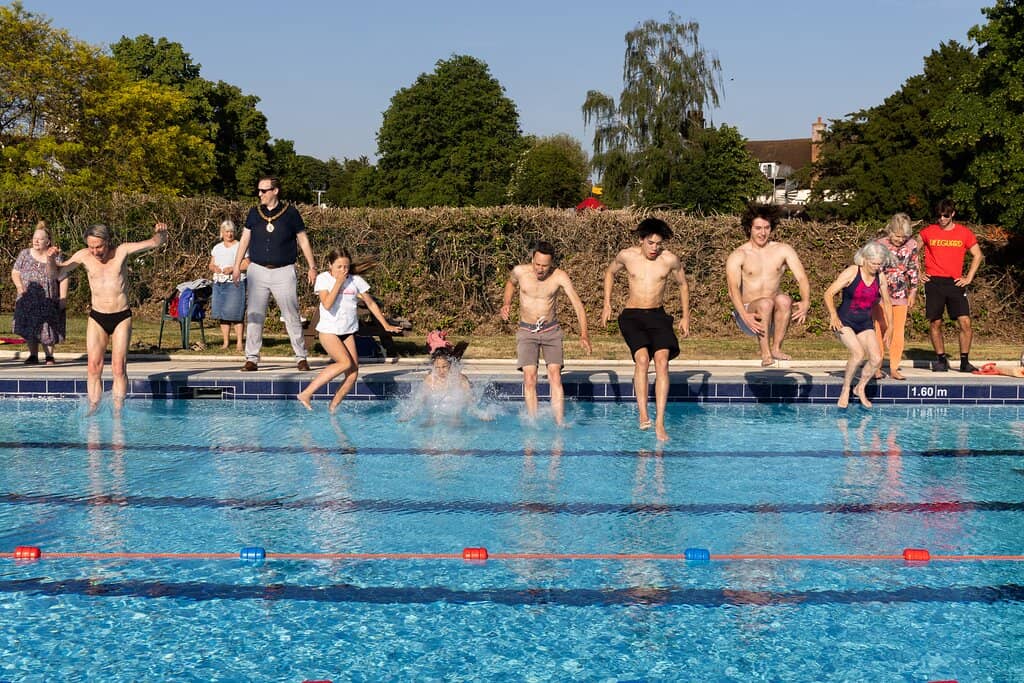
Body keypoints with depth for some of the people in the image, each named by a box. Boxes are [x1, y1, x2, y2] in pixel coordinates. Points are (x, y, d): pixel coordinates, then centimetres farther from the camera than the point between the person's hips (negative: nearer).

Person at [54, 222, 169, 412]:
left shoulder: (122, 251, -6)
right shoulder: (83, 256, -1)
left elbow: (155, 242, -4)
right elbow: (57, 274, 4)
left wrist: (161, 232, -20)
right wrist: (51, 259, -13)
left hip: (122, 318, -2)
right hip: (97, 318, 2)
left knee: (119, 368, -5)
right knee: (94, 367, -5)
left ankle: (118, 412, -1)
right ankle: (93, 410, 0)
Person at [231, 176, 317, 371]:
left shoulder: (290, 213, 0)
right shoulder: (254, 213, 8)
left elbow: (303, 240, 5)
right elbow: (245, 239, 13)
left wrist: (312, 267, 2)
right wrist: (237, 266, 7)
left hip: (283, 272, -2)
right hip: (258, 271, 3)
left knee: (291, 316, 1)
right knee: (254, 316, 1)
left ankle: (301, 358, 9)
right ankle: (252, 359, 6)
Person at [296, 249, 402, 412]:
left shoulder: (356, 280, 4)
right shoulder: (323, 279, -5)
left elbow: (371, 303, 13)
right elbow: (327, 304, -20)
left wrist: (386, 325, 14)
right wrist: (338, 282, -16)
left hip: (348, 332, 5)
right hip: (328, 331, -5)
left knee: (353, 374, -6)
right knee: (345, 363, -25)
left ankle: (332, 408, 4)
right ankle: (306, 393, -21)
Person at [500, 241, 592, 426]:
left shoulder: (559, 276, -15)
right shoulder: (520, 271, -11)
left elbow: (577, 303, -19)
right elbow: (510, 283, 15)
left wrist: (584, 333, -31)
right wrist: (506, 303, -2)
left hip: (551, 330, 0)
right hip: (526, 331, 1)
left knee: (555, 378, -11)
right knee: (529, 379, -10)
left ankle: (560, 424, -11)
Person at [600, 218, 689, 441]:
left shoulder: (670, 260, -2)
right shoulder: (626, 256, -1)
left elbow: (683, 285, 16)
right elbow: (610, 273, 18)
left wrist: (686, 316, 15)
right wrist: (607, 304, 12)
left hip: (658, 316, 1)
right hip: (632, 316, -1)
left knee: (662, 360, -19)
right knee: (642, 358, -25)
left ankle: (660, 423, -21)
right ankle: (643, 415, -24)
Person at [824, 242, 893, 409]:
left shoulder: (881, 277, 3)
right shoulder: (851, 273, -12)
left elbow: (887, 302, 17)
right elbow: (828, 294, -13)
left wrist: (890, 327, 15)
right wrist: (833, 316, -26)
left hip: (865, 324, 5)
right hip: (845, 322, -5)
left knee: (877, 359, -11)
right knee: (858, 353, -27)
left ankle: (861, 388, 15)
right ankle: (845, 389, -8)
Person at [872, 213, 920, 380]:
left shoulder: (912, 244, -3)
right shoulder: (880, 245, -13)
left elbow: (913, 268, 7)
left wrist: (913, 291, 8)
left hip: (901, 294, 3)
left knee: (899, 332, 2)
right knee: (881, 330, 0)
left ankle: (894, 368, 9)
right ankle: (877, 367, 7)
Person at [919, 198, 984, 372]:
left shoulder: (965, 233, 5)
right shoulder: (928, 232, 4)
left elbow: (977, 255, 14)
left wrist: (969, 278, 6)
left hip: (955, 283, 0)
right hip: (933, 282, 0)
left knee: (965, 322, -8)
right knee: (935, 323, 0)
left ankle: (965, 361, 3)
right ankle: (941, 360, 13)